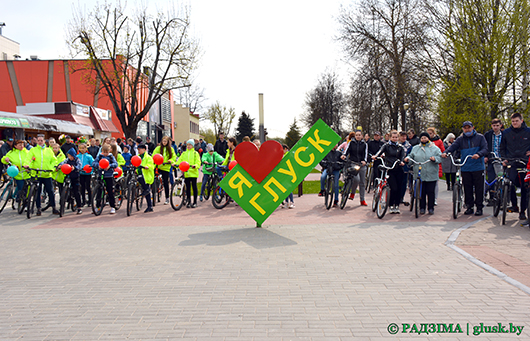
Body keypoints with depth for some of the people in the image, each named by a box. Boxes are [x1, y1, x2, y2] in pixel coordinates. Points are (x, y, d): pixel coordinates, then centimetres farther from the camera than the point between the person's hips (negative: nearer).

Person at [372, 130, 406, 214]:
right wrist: (375, 156, -35)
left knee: (399, 188, 3)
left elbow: (402, 156, -1)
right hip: (389, 169, -3)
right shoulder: (386, 145, 5)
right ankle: (391, 206, 4)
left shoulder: (400, 147, 13)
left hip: (398, 170, 3)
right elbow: (381, 151, -14)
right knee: (394, 188, -11)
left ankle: (397, 206, 17)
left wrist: (401, 162, -23)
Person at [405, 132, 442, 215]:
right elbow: (411, 156, 16)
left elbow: (440, 158, 3)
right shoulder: (415, 148, 15)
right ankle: (422, 208, 12)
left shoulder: (435, 148, 8)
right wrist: (408, 158, -5)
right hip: (419, 175, 1)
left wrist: (435, 158, -17)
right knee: (421, 192, 2)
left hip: (431, 175, -1)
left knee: (430, 192, 1)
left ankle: (431, 208, 12)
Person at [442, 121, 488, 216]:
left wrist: (479, 154, -28)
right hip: (465, 168, 2)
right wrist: (446, 152, -27)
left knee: (479, 188, 1)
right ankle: (469, 207, 16)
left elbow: (485, 149, -6)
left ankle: (479, 207, 11)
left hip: (478, 168, -2)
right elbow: (453, 146, -6)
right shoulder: (460, 139, 9)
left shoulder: (480, 137, 4)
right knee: (467, 188, 6)